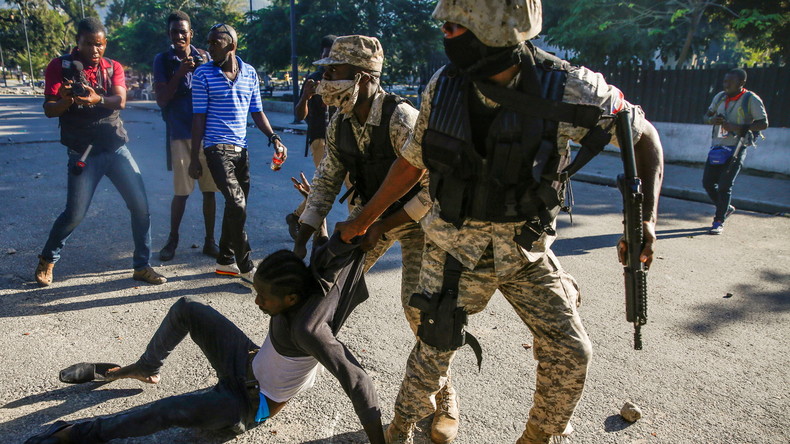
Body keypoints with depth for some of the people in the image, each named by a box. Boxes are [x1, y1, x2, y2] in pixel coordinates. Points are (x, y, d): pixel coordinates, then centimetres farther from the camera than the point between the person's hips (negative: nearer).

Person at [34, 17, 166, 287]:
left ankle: (142, 266, 10)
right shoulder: (60, 67, 0)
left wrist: (97, 99, -34)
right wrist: (66, 100, -29)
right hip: (83, 153, -2)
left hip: (116, 149, 3)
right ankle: (47, 260, 25)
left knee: (140, 206, -4)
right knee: (74, 214, -2)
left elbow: (120, 101, -12)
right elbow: (49, 110, -7)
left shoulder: (113, 67, 6)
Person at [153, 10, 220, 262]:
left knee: (209, 190, 4)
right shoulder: (163, 60, 1)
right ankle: (172, 239, 19)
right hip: (180, 134, -2)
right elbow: (161, 100, -5)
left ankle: (209, 241, 16)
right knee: (181, 191, 1)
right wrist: (180, 73, -15)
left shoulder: (204, 57, 7)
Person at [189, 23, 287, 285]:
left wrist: (274, 138, -1)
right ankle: (246, 269, -8)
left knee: (237, 206, 10)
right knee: (237, 204, -17)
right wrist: (195, 158, -5)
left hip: (241, 149, 5)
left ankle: (225, 260, 25)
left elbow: (257, 112, 14)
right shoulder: (203, 74, -2)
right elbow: (199, 117, -3)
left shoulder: (250, 73, 8)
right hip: (217, 148, -5)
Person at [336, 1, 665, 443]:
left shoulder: (568, 88, -19)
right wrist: (362, 220, 9)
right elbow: (412, 162, 3)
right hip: (456, 246, 0)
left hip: (528, 250, 0)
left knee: (570, 354, 1)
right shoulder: (444, 86, -10)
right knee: (435, 348, 4)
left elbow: (644, 135, -6)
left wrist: (647, 217, -20)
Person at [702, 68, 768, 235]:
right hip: (717, 147, 6)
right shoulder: (720, 97, 9)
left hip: (736, 149, -6)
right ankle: (726, 208, 31)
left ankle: (719, 222, 2)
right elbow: (707, 115, 19)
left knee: (725, 186, -9)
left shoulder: (751, 100, -8)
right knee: (707, 182, 7)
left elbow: (763, 123, -10)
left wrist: (739, 128, -23)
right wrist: (712, 120, -6)